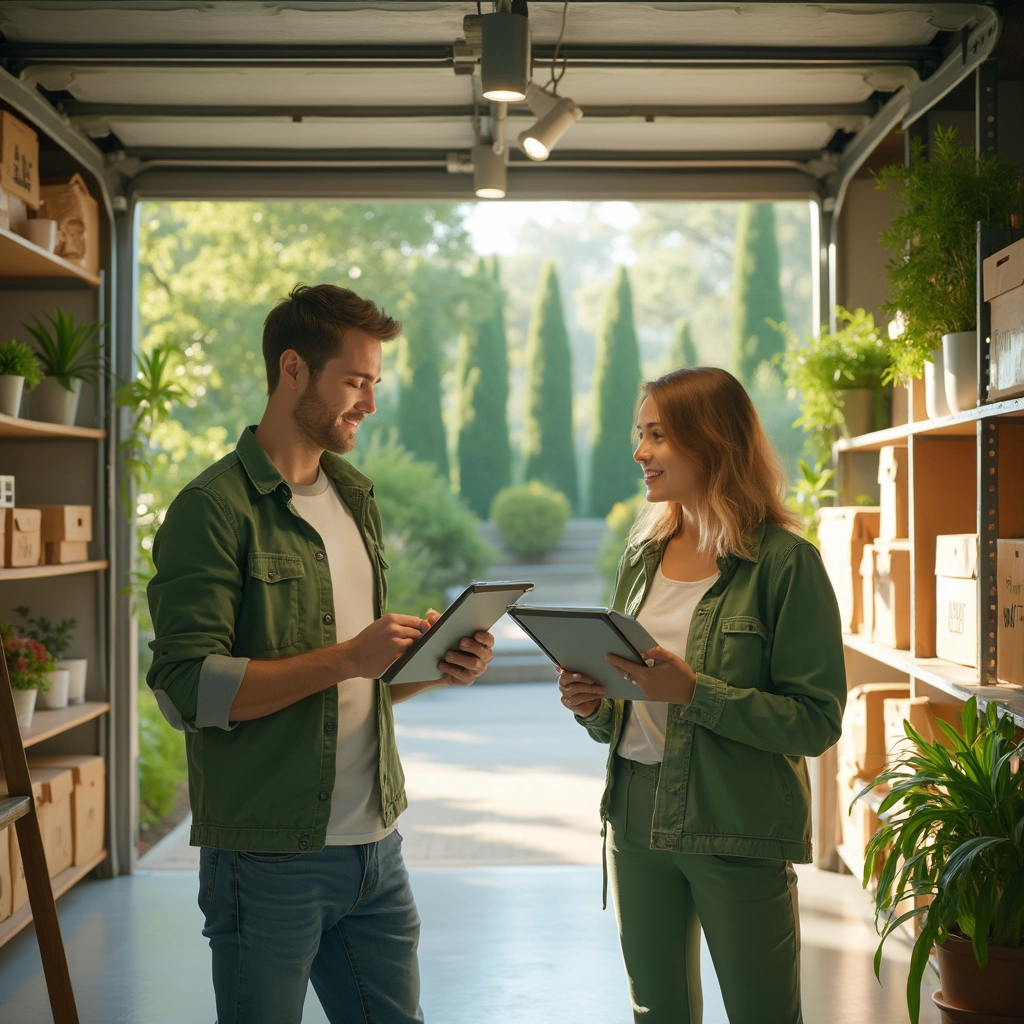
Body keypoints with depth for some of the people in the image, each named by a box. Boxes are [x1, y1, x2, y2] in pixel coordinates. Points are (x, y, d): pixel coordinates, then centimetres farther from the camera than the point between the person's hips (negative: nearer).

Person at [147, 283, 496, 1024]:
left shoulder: (357, 499, 15)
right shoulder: (215, 510, -10)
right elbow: (187, 688, -19)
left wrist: (437, 666, 0)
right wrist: (345, 658, -24)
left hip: (375, 848, 7)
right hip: (269, 858, -7)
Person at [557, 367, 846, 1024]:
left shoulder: (785, 562, -11)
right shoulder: (644, 554, 9)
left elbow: (816, 721, -15)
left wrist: (694, 691, -23)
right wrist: (594, 706, -5)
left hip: (740, 829, -6)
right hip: (638, 815, 6)